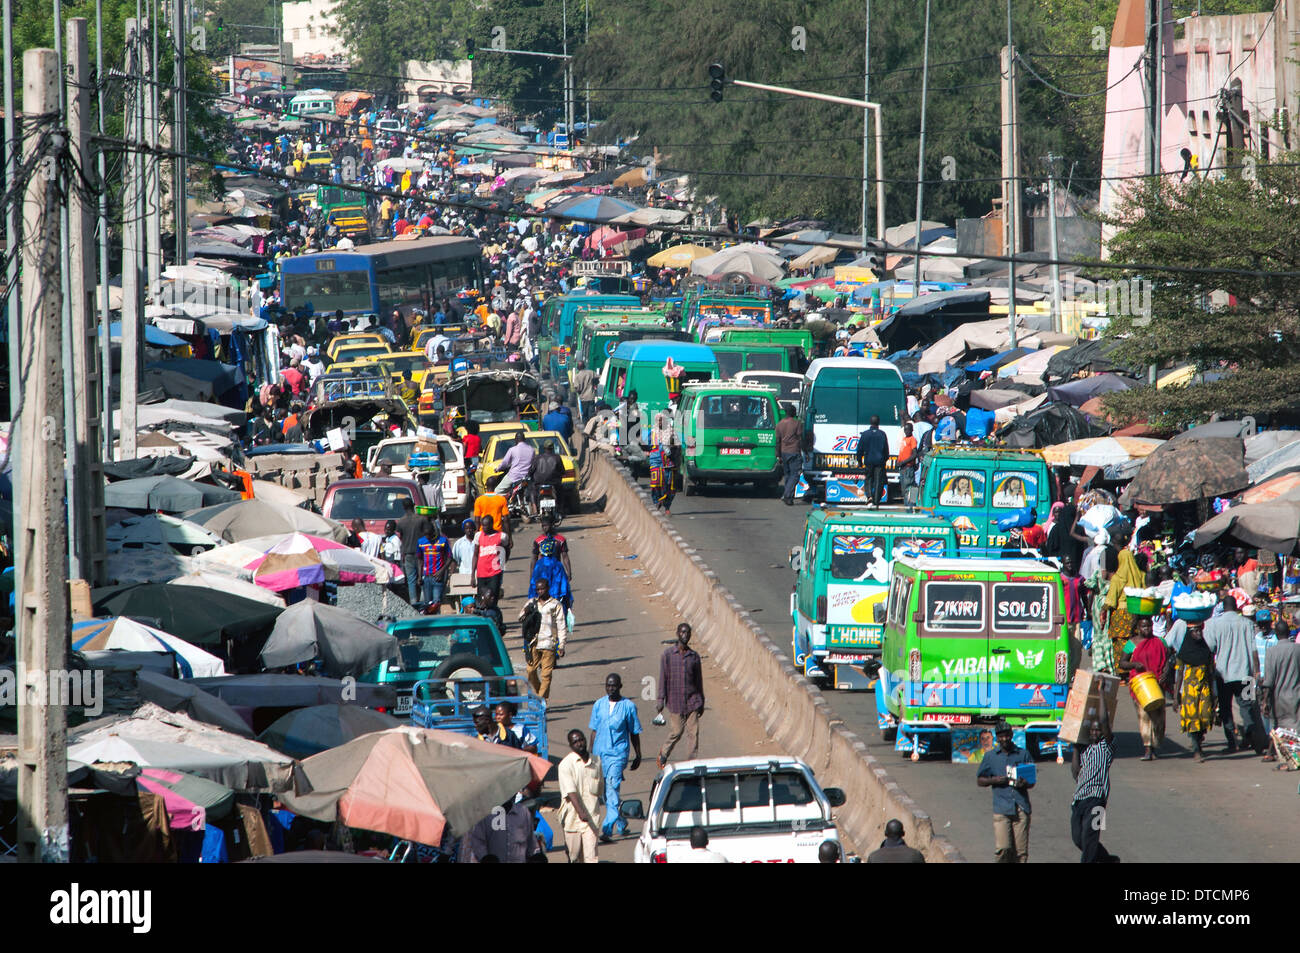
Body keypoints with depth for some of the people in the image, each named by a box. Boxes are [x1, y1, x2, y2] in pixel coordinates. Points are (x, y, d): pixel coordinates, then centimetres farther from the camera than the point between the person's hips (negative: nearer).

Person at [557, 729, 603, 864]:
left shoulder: (596, 761, 7)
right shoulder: (566, 764, -7)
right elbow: (570, 792, -18)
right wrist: (580, 812, -30)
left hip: (592, 816, 2)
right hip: (573, 816, -2)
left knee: (590, 855, -7)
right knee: (573, 854, 8)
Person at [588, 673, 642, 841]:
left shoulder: (628, 706, -1)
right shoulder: (599, 705, 8)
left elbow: (634, 733, 6)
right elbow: (594, 731, 14)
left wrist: (638, 756, 8)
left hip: (618, 753, -5)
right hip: (600, 752, 5)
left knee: (612, 787, -17)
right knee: (605, 791, 12)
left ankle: (607, 829, -22)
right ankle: (621, 824, 31)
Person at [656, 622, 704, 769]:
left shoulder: (694, 656, 7)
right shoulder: (667, 655, -1)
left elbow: (699, 680, 12)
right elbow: (663, 678, -1)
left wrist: (701, 702, 13)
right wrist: (661, 699, -7)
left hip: (692, 701, 2)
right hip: (675, 701, -2)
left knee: (693, 732, -5)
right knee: (676, 732, 2)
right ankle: (663, 755, 28)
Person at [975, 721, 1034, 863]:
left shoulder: (1023, 754, 12)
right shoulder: (991, 757, 12)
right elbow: (979, 780, 16)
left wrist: (1024, 783, -12)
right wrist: (994, 780, -4)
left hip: (1021, 808, 0)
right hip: (1001, 809, 0)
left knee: (1020, 851, -3)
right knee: (1002, 848, -13)